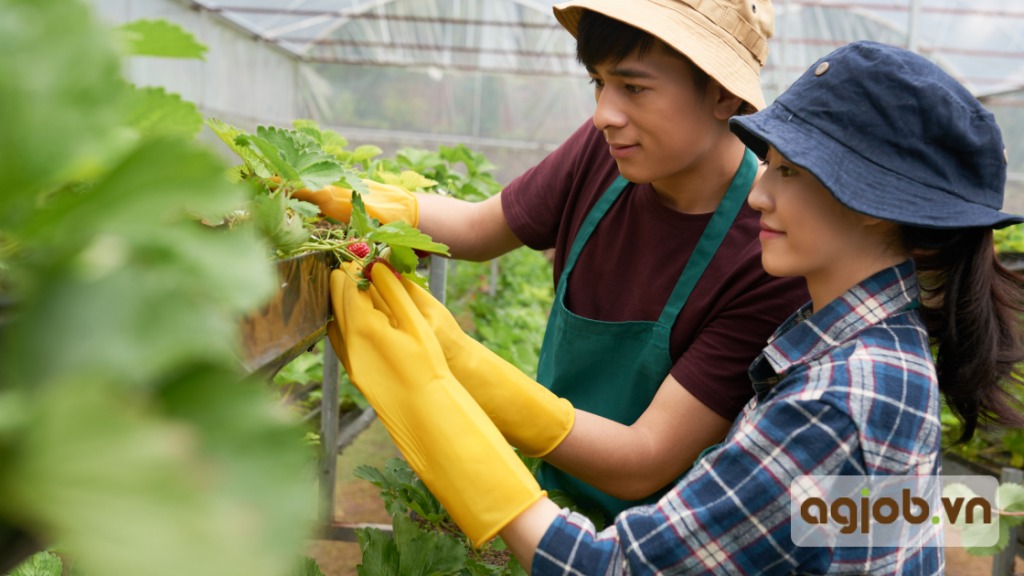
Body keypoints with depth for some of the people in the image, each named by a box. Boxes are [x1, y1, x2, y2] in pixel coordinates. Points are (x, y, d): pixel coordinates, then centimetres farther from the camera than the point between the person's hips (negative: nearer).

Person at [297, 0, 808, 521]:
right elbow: (478, 229, 7)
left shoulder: (774, 257, -26)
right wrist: (331, 196, -7)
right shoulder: (605, 149, -10)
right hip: (556, 501, 5)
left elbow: (643, 465, -26)